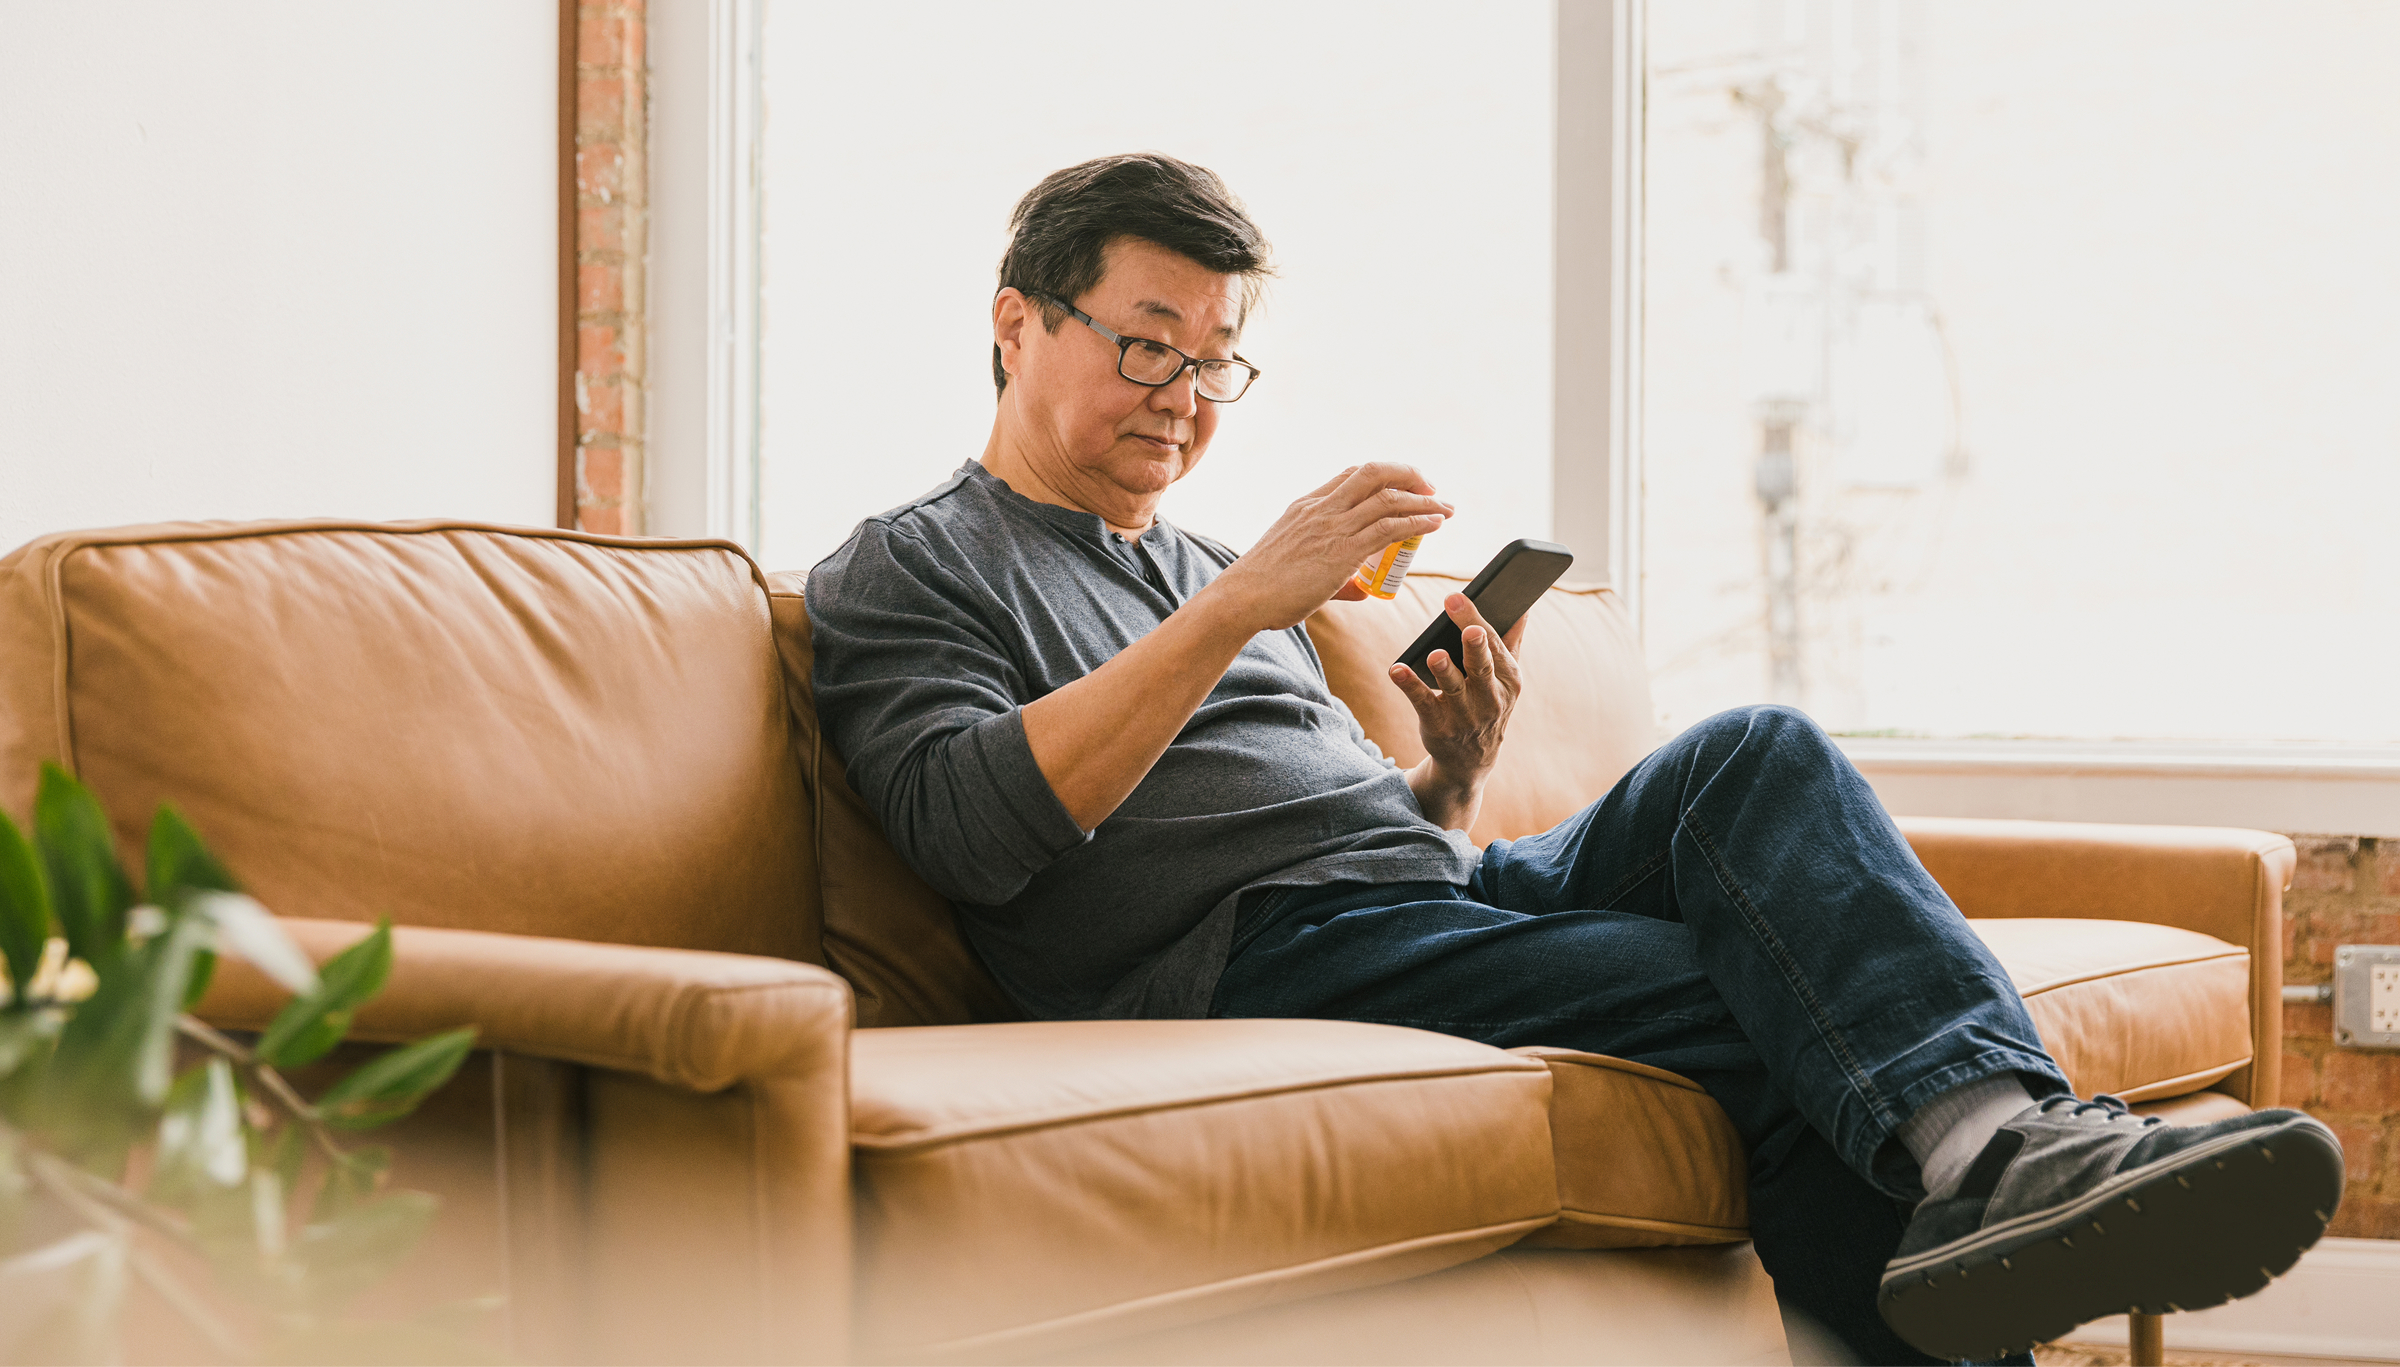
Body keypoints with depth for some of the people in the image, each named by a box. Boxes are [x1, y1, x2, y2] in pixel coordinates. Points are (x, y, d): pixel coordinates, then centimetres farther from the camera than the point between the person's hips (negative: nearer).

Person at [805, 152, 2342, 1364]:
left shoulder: (1207, 572, 31)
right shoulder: (908, 569, 9)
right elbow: (975, 827, -12)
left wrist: (1458, 767, 4)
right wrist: (1239, 607, -15)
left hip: (1434, 890, 6)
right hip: (1261, 956, -6)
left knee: (1756, 755, -23)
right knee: (1767, 996, -25)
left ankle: (2001, 1136, -44)